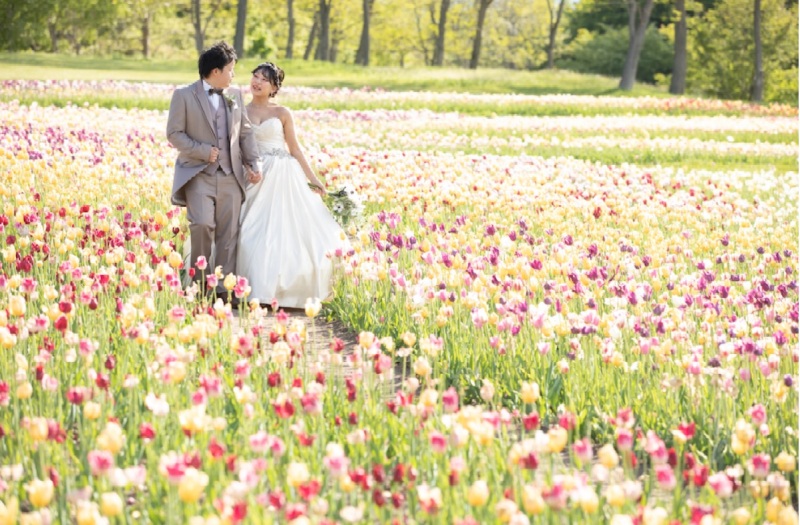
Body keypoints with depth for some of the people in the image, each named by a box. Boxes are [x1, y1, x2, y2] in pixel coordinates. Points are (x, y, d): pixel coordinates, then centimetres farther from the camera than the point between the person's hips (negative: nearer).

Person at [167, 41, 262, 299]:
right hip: (199, 174, -5)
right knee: (202, 225, -21)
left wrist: (253, 164, 4)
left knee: (229, 233, 1)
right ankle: (198, 284, -6)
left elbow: (246, 132, 16)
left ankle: (224, 288, 5)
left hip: (231, 176, 5)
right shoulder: (184, 95, -2)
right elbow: (174, 133, -4)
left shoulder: (235, 95, 13)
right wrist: (203, 151, -13)